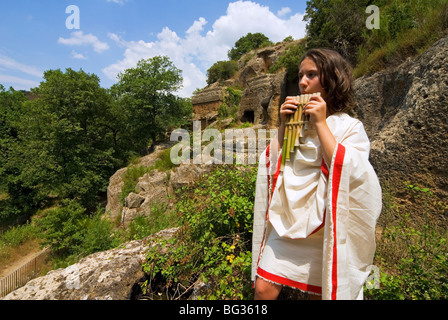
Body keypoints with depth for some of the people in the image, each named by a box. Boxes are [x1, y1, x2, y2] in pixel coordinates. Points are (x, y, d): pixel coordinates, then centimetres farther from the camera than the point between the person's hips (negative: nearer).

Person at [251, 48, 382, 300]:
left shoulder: (350, 127, -4)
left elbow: (347, 173, -21)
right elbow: (272, 164, 4)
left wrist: (320, 123, -17)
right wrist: (283, 125, -5)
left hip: (323, 229, -3)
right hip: (285, 223, 3)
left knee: (320, 293, 15)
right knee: (263, 289, 3)